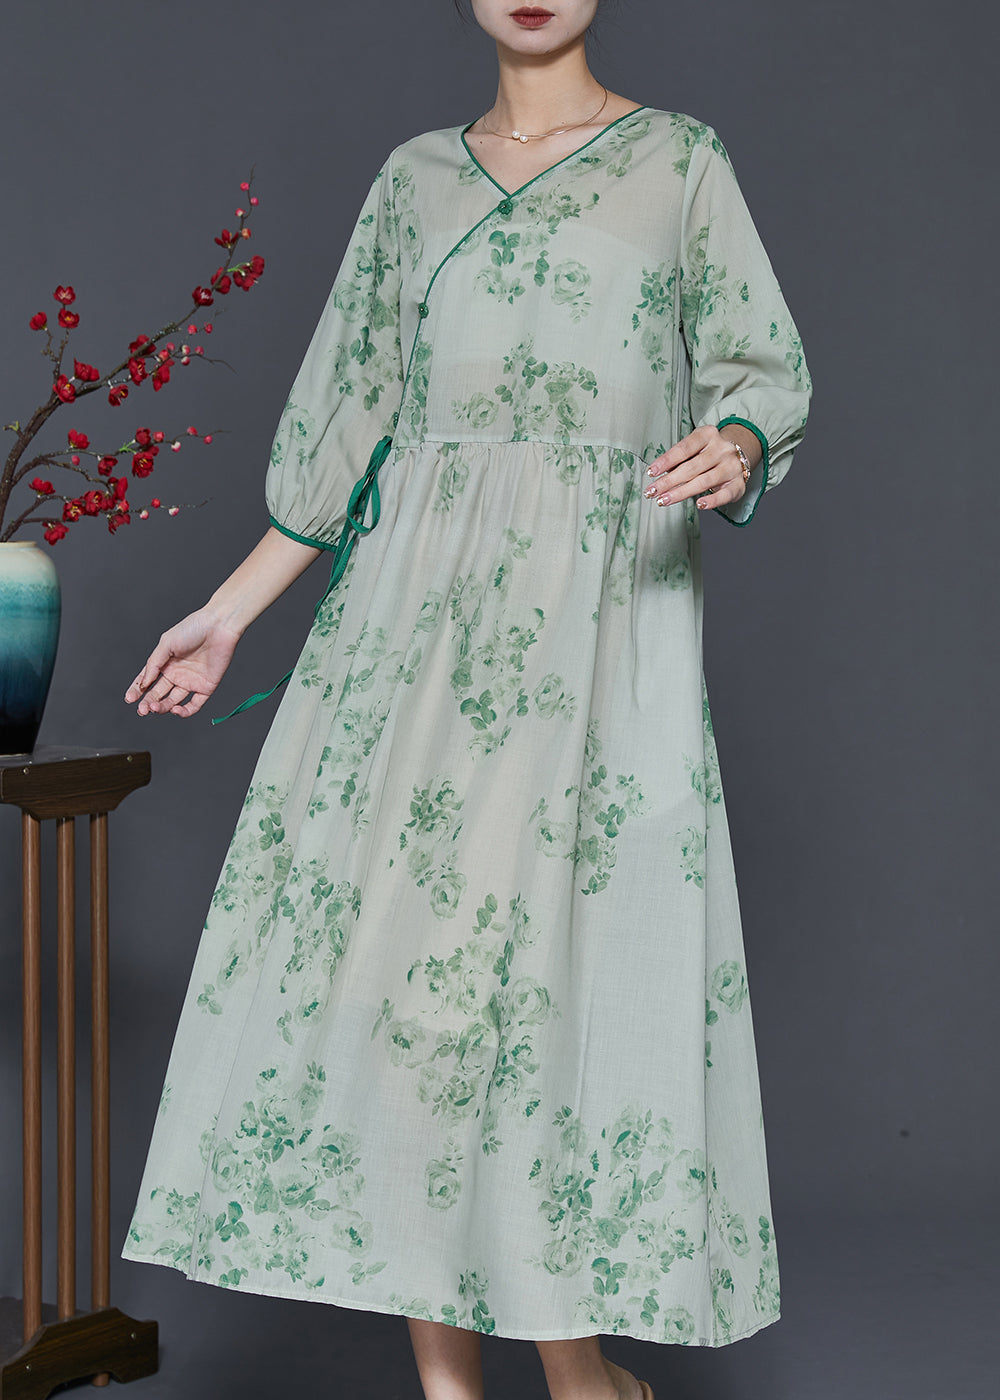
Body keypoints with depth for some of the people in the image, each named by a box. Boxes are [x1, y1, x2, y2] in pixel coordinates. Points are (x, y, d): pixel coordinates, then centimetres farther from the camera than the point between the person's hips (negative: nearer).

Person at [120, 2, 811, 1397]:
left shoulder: (681, 159, 10)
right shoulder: (417, 179, 16)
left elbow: (763, 371, 4)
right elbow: (349, 421, 18)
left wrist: (734, 452, -20)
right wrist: (229, 611, 16)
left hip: (604, 613, -2)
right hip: (425, 601, 3)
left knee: (567, 958, -8)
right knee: (401, 936, -3)